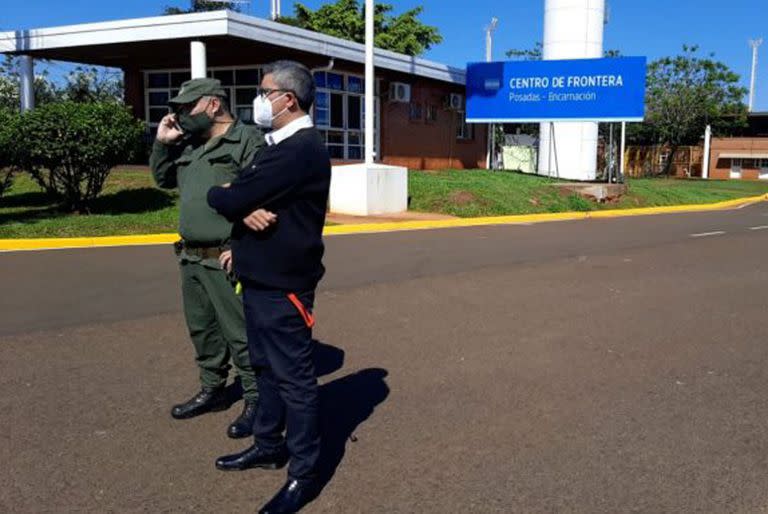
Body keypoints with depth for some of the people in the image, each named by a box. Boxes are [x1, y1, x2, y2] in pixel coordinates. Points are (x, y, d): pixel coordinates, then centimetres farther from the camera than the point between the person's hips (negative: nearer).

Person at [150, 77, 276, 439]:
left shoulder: (247, 139, -10)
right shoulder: (190, 145, 17)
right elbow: (163, 179, 27)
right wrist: (162, 143, 10)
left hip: (228, 260, -9)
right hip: (191, 259, 9)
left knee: (242, 335, -2)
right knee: (202, 331, 18)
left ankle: (256, 401, 11)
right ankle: (212, 390, 33)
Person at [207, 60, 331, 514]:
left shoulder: (301, 148, -21)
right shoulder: (281, 144, 15)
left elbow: (234, 200, -21)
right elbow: (244, 193, 16)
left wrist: (214, 193, -1)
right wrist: (243, 208, -3)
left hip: (282, 284, -10)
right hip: (261, 277, 10)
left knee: (294, 378, 0)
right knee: (267, 368, 20)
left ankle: (305, 473, 12)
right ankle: (269, 445, 36)